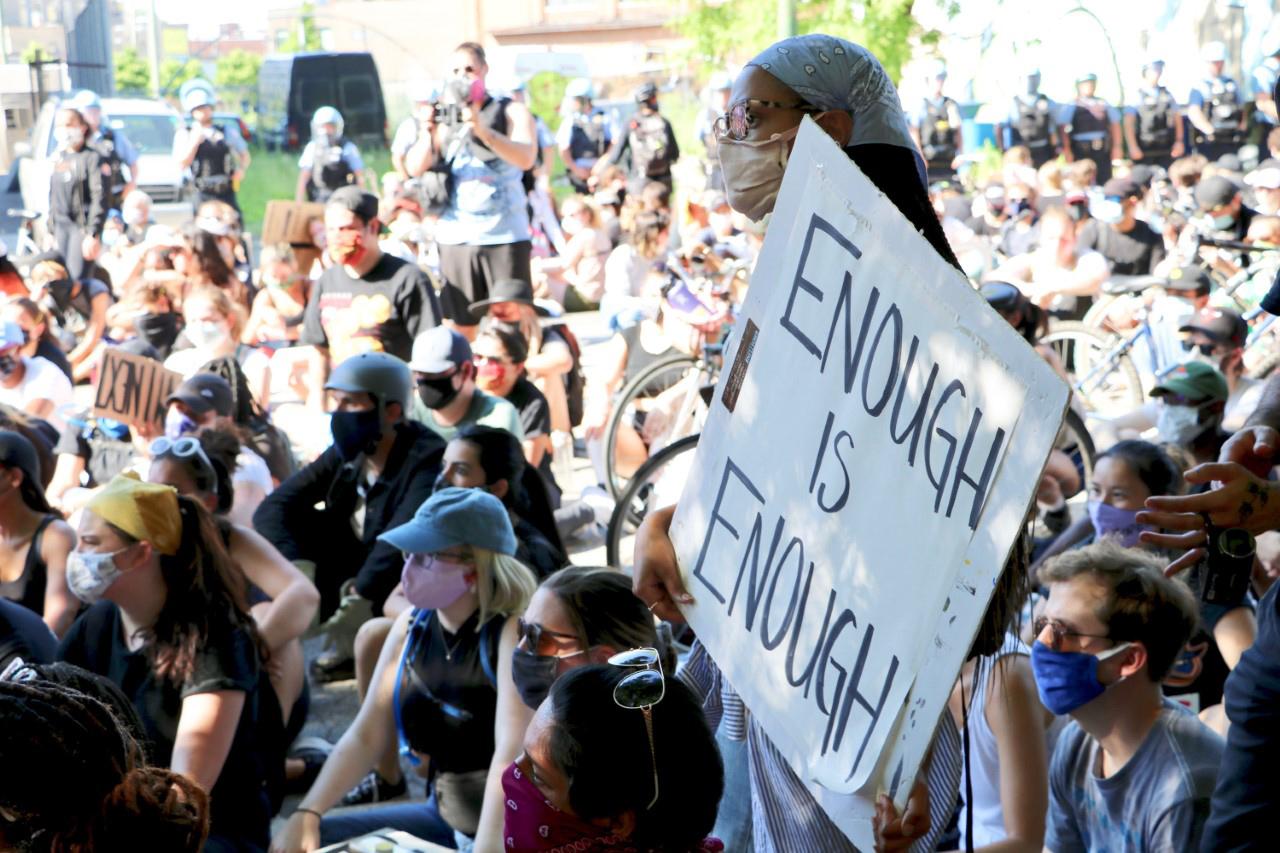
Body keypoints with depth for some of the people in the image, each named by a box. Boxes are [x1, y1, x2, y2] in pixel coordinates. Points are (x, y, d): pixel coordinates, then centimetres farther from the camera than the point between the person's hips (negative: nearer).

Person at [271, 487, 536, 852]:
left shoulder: (514, 633, -20)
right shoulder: (413, 625, 1)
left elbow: (512, 758, -30)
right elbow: (366, 736, 5)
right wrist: (306, 815, -6)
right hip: (445, 819, 7)